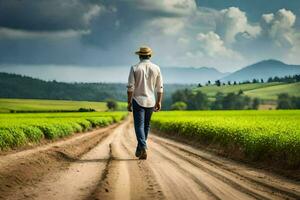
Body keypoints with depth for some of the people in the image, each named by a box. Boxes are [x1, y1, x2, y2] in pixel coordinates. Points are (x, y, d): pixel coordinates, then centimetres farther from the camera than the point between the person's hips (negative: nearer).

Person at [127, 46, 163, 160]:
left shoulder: (135, 68, -7)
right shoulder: (156, 68, 1)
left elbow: (130, 87, -9)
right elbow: (160, 87, 2)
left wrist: (129, 102, -3)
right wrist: (159, 102, 9)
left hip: (138, 100, -3)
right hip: (151, 102, 3)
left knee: (139, 125, -5)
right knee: (146, 125, 17)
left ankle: (143, 148, -25)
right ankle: (140, 149, 27)